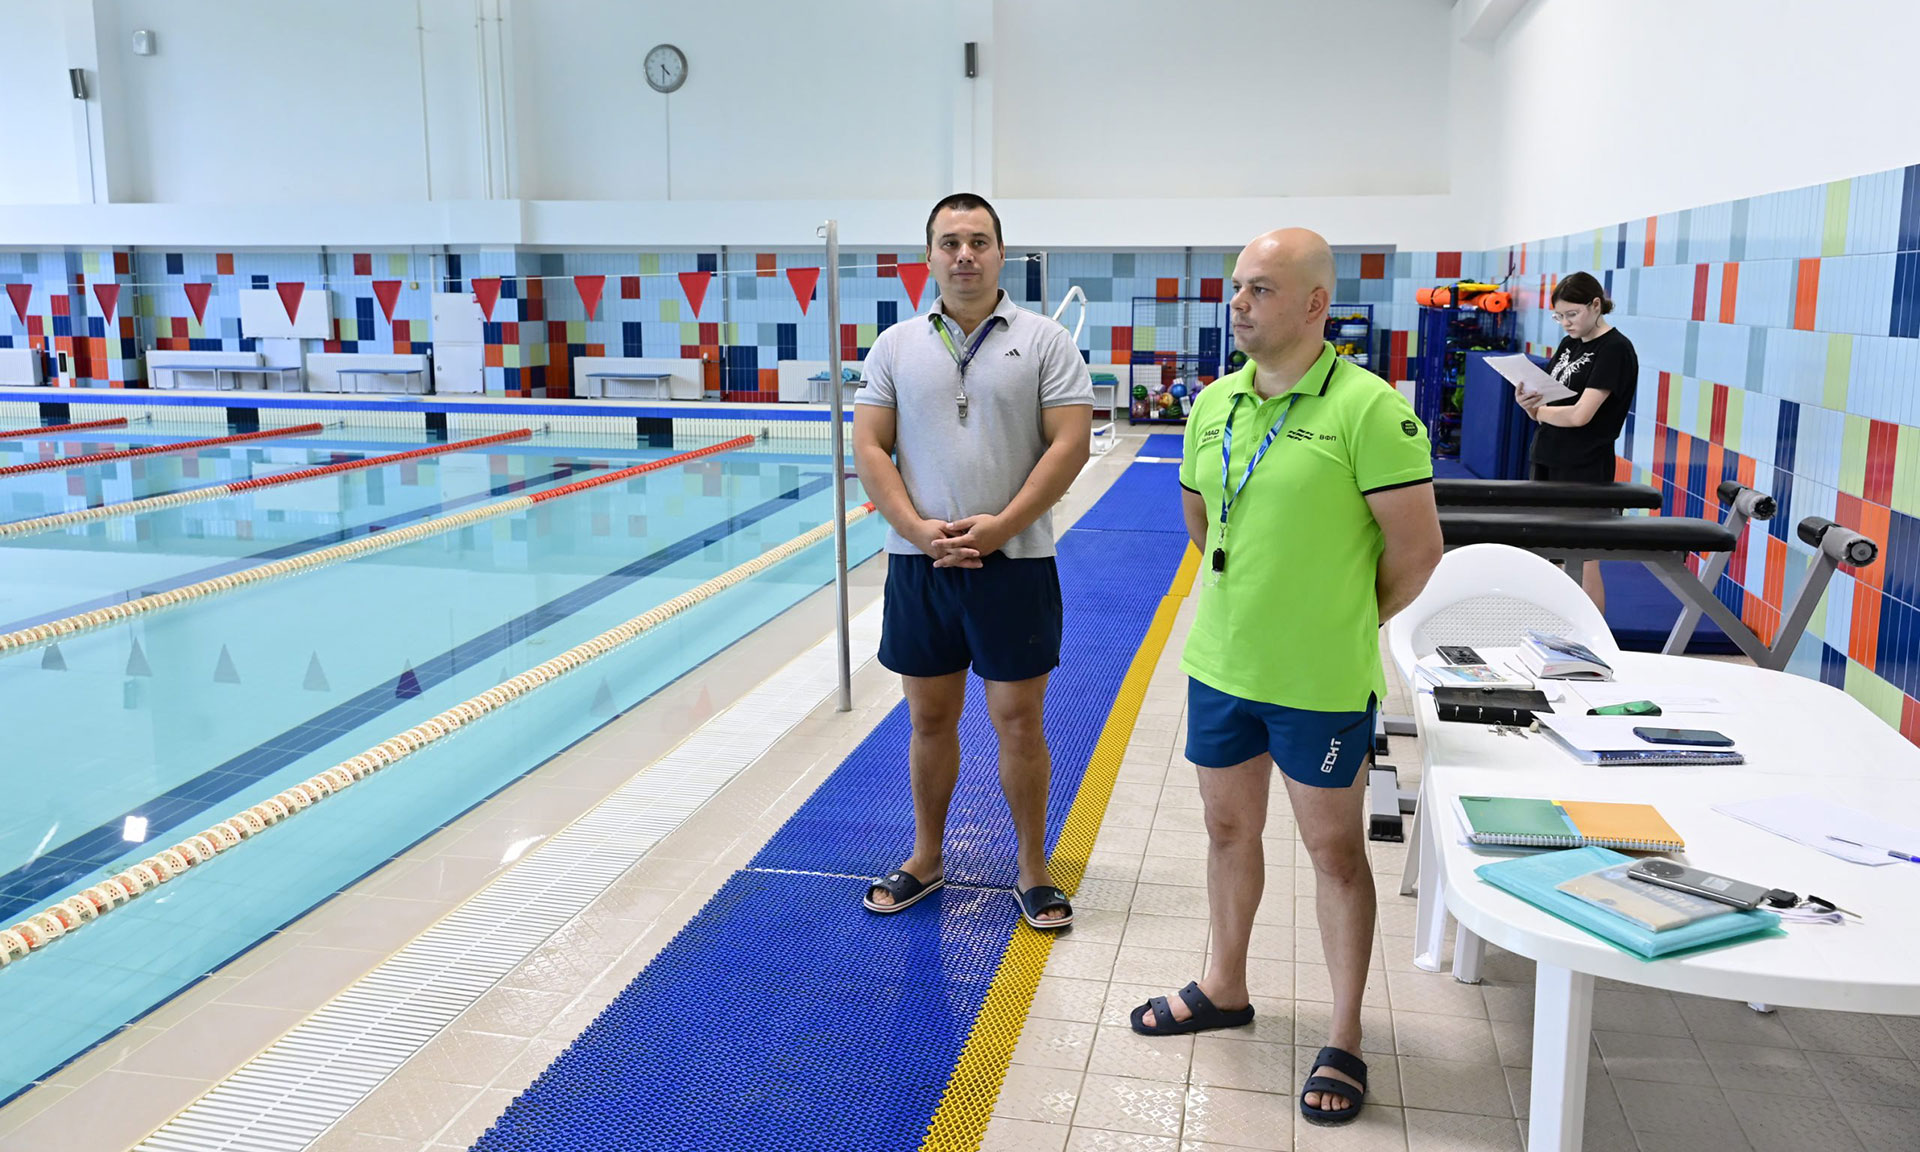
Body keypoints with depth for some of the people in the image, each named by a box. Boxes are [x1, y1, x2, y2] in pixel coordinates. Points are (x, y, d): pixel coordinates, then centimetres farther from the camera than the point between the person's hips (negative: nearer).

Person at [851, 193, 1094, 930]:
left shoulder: (1044, 341, -1)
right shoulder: (896, 346, 6)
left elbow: (1069, 444, -8)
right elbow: (870, 450, 2)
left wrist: (1000, 526, -16)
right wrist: (918, 529, -12)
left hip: (1014, 563, -2)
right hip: (918, 563, 2)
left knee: (1018, 721, 5)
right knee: (929, 719, 13)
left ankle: (1033, 872, 20)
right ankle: (925, 861, 29)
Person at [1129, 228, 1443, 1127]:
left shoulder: (1368, 407, -17)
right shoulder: (1214, 404, 3)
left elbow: (1416, 550, -13)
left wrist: (1342, 624, -1)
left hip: (1321, 682, -6)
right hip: (1219, 664, 6)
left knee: (1334, 850, 9)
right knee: (1229, 828, 20)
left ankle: (1345, 1042, 24)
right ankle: (1225, 988, 41)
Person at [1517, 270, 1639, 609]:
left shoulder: (1615, 349, -11)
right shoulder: (1569, 345, 12)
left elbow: (1579, 414, -20)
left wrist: (1537, 410, -3)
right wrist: (1529, 402, -11)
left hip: (1583, 469, -8)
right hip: (1547, 461, 8)